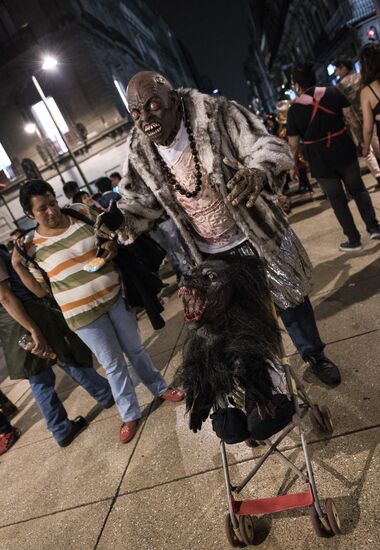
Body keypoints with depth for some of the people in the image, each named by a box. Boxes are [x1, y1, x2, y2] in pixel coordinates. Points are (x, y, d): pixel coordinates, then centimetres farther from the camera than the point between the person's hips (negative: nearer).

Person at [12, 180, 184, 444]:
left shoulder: (81, 213, -3)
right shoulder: (32, 246, -8)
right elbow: (40, 291, -4)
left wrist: (112, 245, -10)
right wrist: (17, 265, -15)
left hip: (115, 296, 2)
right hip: (83, 314, -2)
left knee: (135, 349, 19)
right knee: (113, 364, 9)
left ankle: (160, 388, 43)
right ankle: (130, 415, 31)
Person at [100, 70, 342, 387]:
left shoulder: (214, 113, -20)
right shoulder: (140, 153, -9)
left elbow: (269, 147, -22)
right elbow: (143, 201, 2)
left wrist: (258, 173, -46)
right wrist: (121, 219, -20)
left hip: (257, 236, -2)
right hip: (212, 254, 3)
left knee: (289, 296, 16)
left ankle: (315, 354, 45)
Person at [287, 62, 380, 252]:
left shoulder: (294, 109, -5)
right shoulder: (333, 92, 0)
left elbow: (293, 144, -5)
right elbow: (352, 119, 0)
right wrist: (362, 140, 12)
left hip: (320, 161, -2)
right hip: (345, 152, 2)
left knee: (337, 200, 10)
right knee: (358, 189, 21)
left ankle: (353, 240, 14)